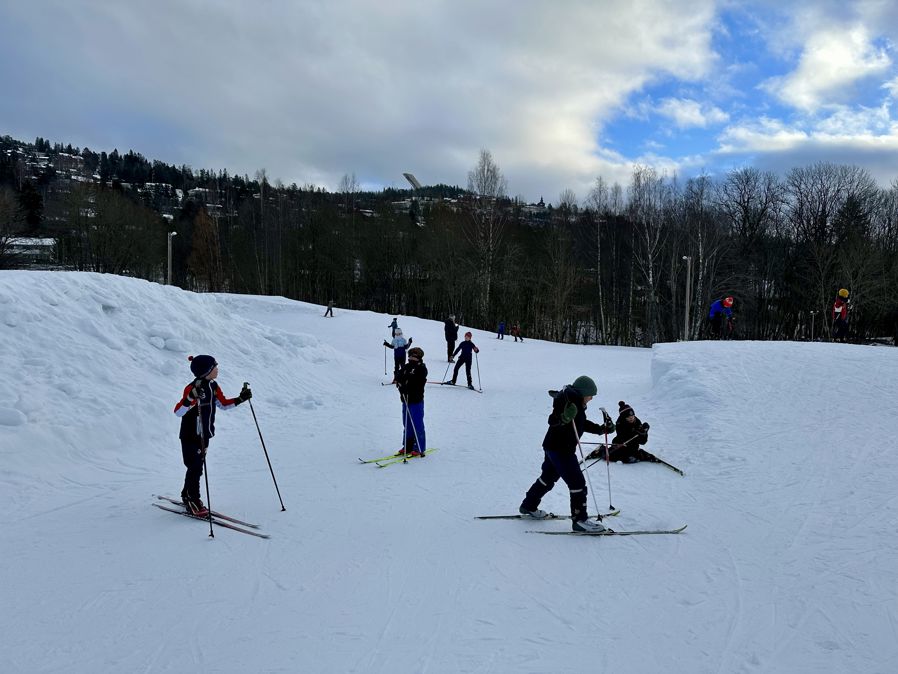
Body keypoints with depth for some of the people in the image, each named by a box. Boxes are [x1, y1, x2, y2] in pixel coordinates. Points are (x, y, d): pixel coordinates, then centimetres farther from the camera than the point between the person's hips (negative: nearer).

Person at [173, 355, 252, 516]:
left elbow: (224, 404, 17)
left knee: (197, 467, 17)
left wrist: (241, 399, 4)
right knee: (195, 468, -2)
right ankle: (193, 502, 11)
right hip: (190, 436, -8)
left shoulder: (213, 386, 3)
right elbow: (178, 412, -31)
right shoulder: (192, 388, -22)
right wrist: (191, 397, -46)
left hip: (205, 435, 8)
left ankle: (188, 496, 33)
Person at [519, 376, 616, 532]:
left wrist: (601, 429, 18)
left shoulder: (577, 403, 9)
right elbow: (552, 421, -30)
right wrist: (564, 418, -48)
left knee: (548, 478, 24)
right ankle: (580, 519, 2)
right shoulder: (567, 400, -21)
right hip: (560, 450, -11)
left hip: (553, 447, 11)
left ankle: (529, 506, 38)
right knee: (577, 483, -6)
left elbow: (583, 424, 22)